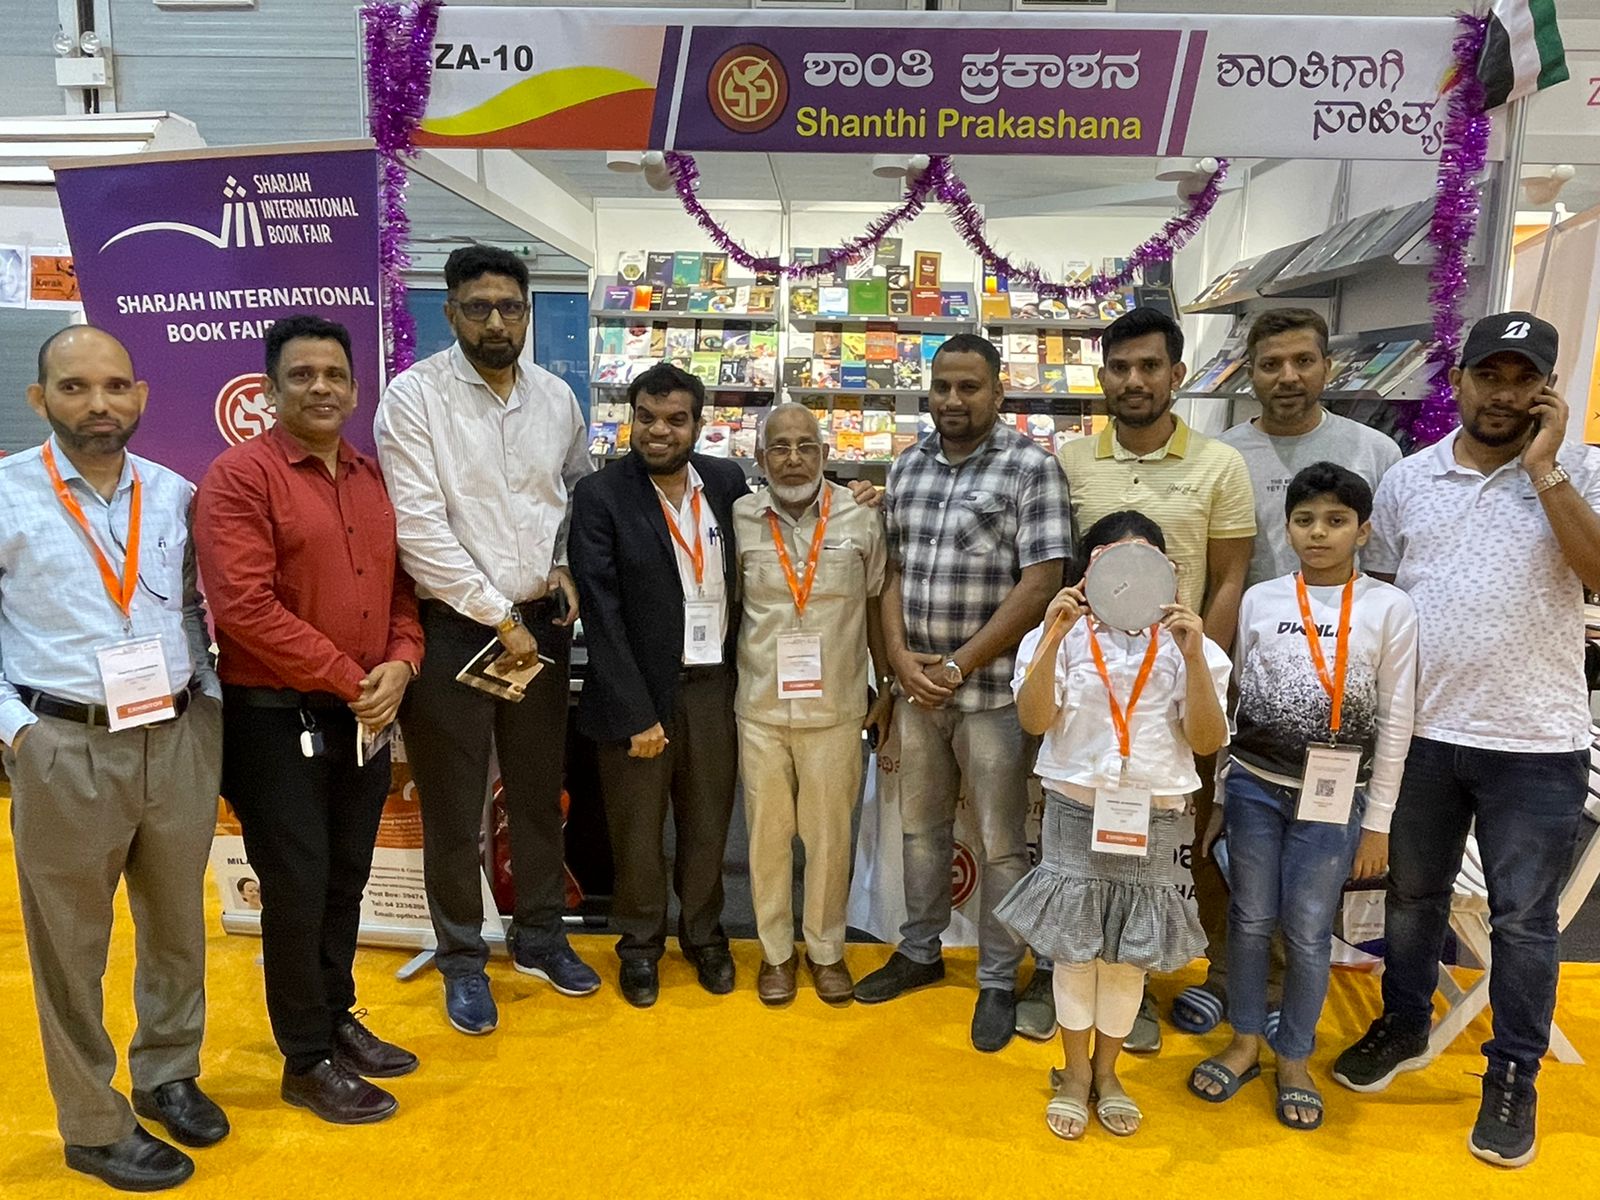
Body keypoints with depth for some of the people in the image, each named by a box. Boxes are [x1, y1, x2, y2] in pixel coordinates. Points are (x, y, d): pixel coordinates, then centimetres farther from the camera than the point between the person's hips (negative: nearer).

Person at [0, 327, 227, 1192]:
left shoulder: (175, 495, 5)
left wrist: (211, 700, 5)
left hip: (179, 738, 3)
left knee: (178, 922, 17)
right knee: (70, 943, 11)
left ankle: (168, 1075, 40)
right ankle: (94, 1125, 29)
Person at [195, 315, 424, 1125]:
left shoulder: (373, 478, 10)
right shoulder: (239, 475, -11)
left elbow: (401, 582, 11)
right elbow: (244, 606, -20)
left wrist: (400, 664, -7)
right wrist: (347, 679, -17)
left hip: (365, 717, 6)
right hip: (276, 718, -6)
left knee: (346, 880, 17)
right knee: (297, 887, 5)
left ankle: (336, 1021, 36)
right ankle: (307, 1061, 22)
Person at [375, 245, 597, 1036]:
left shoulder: (556, 398, 5)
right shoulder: (415, 395, -10)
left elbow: (583, 489, 19)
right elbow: (418, 527, -16)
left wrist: (567, 570, 2)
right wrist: (499, 617, -13)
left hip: (541, 621, 5)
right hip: (453, 624, -4)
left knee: (539, 789, 17)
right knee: (453, 805, 8)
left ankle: (539, 935, 37)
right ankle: (462, 960, 28)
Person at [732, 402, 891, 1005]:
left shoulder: (861, 519, -4)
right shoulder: (739, 519, -3)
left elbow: (877, 604, 6)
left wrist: (888, 688, 8)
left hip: (836, 708, 0)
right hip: (760, 707, 1)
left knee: (830, 836, 10)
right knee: (767, 833, 11)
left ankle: (827, 949, 30)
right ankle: (775, 950, 30)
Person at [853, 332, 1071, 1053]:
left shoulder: (1031, 467, -9)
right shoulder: (907, 468, 9)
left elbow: (1040, 584, -15)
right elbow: (894, 573, 10)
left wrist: (957, 666, -14)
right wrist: (901, 658, -5)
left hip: (994, 689, -5)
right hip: (917, 688, 5)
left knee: (1001, 844, 7)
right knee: (921, 826, 18)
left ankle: (997, 982, 24)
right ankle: (919, 952, 36)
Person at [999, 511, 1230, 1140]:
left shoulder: (1181, 642, -1)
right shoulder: (1065, 635, -3)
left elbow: (1207, 741, -8)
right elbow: (1034, 718, -15)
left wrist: (1193, 656, -20)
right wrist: (1052, 639, -25)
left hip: (1152, 817, 1)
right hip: (1076, 811, -1)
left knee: (1130, 951, 13)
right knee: (1074, 947, 9)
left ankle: (1106, 1070, 34)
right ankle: (1075, 1072, 30)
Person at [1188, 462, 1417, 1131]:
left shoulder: (1388, 608, -3)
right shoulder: (1259, 600, 3)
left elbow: (1395, 720, -1)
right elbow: (1238, 697, 8)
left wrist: (1378, 820, -1)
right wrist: (1222, 791, 8)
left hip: (1335, 794, -2)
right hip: (1254, 783, 2)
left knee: (1308, 930, 7)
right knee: (1250, 918, 10)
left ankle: (1294, 1059, 26)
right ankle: (1245, 1042, 28)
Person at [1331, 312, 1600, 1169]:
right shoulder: (1406, 480, 4)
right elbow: (1377, 594, 10)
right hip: (1421, 733, 3)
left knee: (1523, 919, 9)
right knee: (1411, 895, 17)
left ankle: (1513, 1076, 27)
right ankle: (1404, 1028, 38)